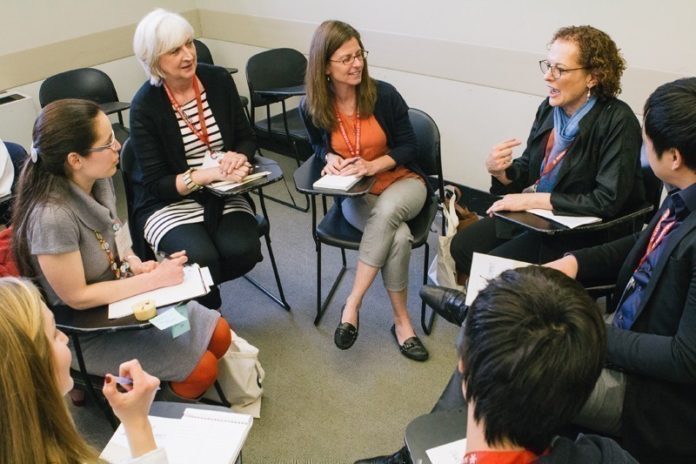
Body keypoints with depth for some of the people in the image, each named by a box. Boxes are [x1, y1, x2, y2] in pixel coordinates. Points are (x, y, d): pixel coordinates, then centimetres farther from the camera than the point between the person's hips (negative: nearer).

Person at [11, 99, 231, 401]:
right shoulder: (52, 217, -34)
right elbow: (76, 297, -25)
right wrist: (155, 279, -24)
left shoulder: (99, 180, -10)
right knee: (202, 368, -8)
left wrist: (134, 264, -11)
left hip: (123, 296, 7)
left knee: (219, 335, 4)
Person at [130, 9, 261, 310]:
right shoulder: (144, 106, -13)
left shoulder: (219, 80, -2)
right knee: (202, 259, -29)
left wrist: (238, 157, -19)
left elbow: (247, 138, 6)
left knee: (242, 251, -24)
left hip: (224, 194, 3)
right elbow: (156, 184, -13)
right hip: (169, 201, -3)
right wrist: (208, 174, -27)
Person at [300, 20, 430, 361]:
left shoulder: (384, 94, -13)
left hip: (402, 182, 0)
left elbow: (408, 146, -6)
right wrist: (330, 158, -10)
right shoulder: (312, 108, -7)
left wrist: (372, 165, -22)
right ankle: (401, 320, -13)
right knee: (398, 236, -31)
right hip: (355, 194, 0)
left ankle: (352, 304, -26)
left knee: (387, 210, -38)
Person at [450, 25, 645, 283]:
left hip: (585, 231, -6)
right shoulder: (549, 108, -2)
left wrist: (533, 199, -24)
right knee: (461, 246, -2)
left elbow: (608, 200, -25)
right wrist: (500, 171, -15)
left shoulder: (617, 121, -19)